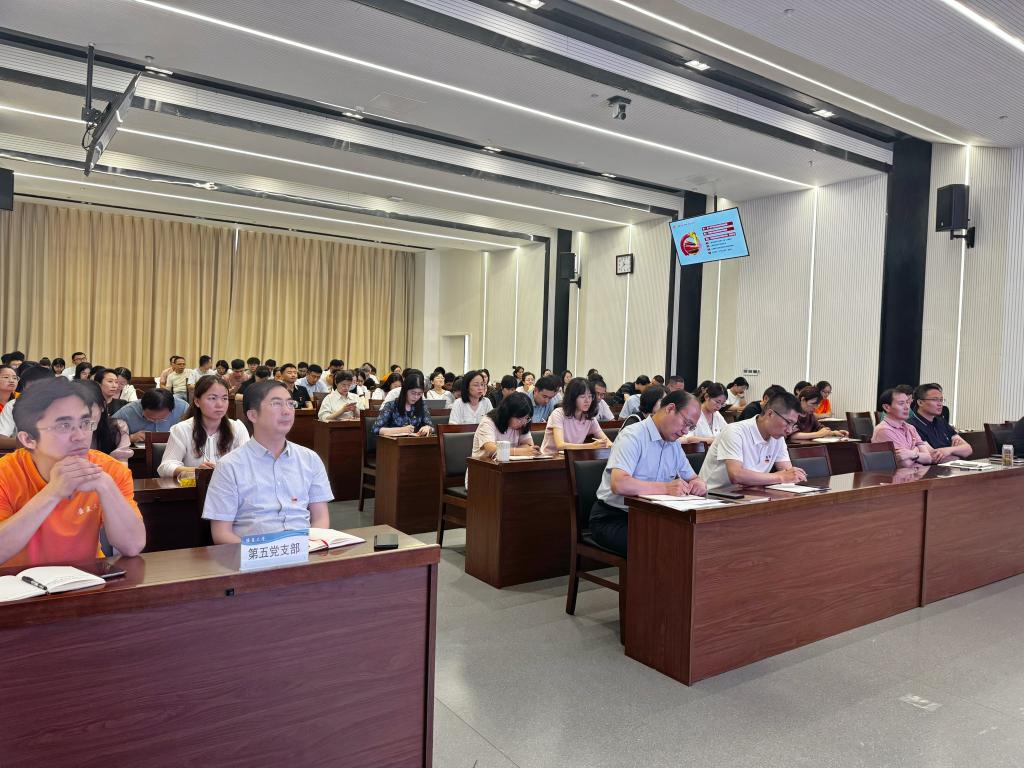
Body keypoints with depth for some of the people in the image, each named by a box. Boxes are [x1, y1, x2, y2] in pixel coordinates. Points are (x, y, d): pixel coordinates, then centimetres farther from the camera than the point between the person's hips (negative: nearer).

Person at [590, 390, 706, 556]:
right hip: (613, 518, -7)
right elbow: (618, 484, -29)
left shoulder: (674, 444, 12)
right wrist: (666, 488, -32)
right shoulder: (633, 435, -16)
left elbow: (692, 478, 19)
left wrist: (698, 484, -6)